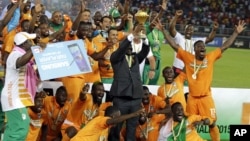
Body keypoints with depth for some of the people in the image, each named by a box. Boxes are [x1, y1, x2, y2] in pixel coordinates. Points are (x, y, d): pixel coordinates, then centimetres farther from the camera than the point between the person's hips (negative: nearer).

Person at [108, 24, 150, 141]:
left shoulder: (136, 58, 17)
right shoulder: (116, 58, 8)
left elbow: (145, 51, 1)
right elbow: (121, 48, -10)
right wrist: (133, 34, -20)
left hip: (136, 98, 4)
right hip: (121, 97, -4)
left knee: (132, 128, 5)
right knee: (116, 127, -2)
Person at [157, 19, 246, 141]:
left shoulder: (211, 57, -1)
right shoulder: (188, 58, -3)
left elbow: (225, 46, 1)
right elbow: (174, 45, -3)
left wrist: (236, 32, -2)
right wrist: (163, 30, -8)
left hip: (206, 97, 0)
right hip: (192, 98, 1)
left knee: (212, 123, 0)